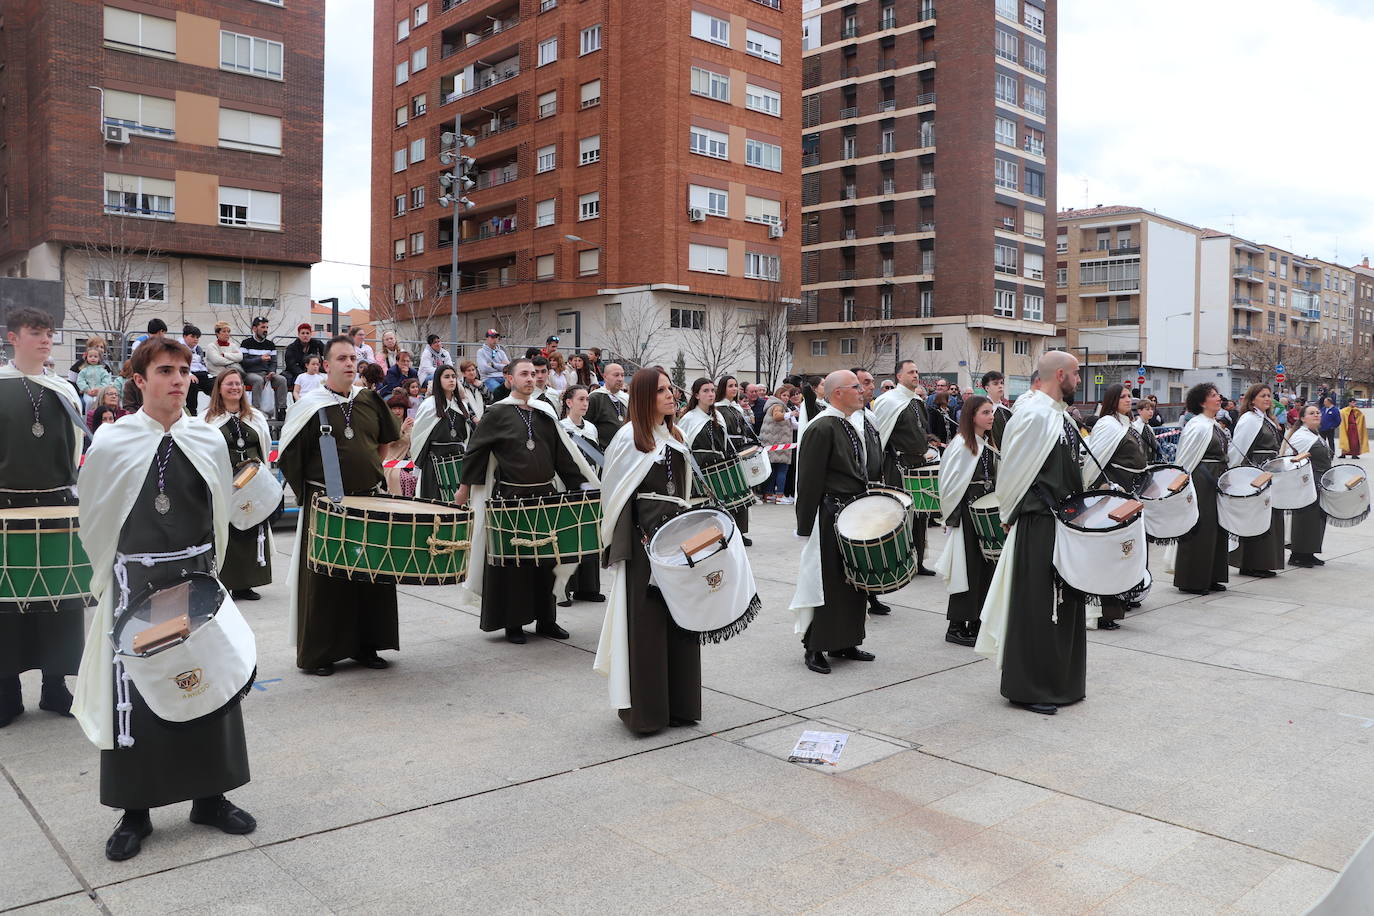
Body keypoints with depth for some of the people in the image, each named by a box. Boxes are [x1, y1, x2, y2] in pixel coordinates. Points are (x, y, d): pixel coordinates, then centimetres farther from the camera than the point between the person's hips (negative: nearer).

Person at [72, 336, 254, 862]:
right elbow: (94, 521, 3)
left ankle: (210, 796, 23)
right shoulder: (111, 444, -7)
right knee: (133, 693, 3)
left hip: (197, 578, 3)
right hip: (135, 582, -2)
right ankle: (135, 810, 17)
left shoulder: (210, 442, 0)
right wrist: (111, 578, 9)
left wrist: (206, 571, 9)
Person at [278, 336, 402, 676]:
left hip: (369, 502, 5)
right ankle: (317, 654, 11)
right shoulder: (310, 406, -6)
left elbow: (386, 440, 23)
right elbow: (288, 457, -3)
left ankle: (365, 645, 22)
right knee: (324, 580, 1)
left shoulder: (370, 401, 6)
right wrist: (306, 495, -3)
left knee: (371, 576, 9)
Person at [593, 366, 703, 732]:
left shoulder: (675, 438, 15)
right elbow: (614, 493, -8)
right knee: (645, 622, -3)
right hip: (643, 540, -7)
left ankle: (678, 703, 20)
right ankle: (643, 710, 6)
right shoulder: (629, 437, -7)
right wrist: (637, 536, -12)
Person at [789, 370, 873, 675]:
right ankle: (814, 648, 10)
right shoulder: (822, 428, -15)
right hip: (830, 519, -9)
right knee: (827, 581, -1)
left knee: (853, 579, 13)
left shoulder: (850, 426, 13)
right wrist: (806, 527, -17)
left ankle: (844, 643, 25)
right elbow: (809, 481, -17)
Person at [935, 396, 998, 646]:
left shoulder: (989, 445, 13)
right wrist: (952, 512, -8)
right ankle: (956, 627, 2)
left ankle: (975, 622, 19)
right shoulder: (961, 443, -11)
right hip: (967, 512, -8)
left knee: (986, 564, 9)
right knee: (968, 567, -5)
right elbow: (948, 481, -12)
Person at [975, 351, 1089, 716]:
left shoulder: (1060, 414, 13)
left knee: (1064, 602, 16)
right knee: (1036, 606, -1)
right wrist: (1009, 515, -6)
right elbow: (1011, 471, -16)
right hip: (1038, 524, -10)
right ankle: (1029, 689, 9)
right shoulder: (1033, 414, -18)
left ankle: (1061, 682, 28)